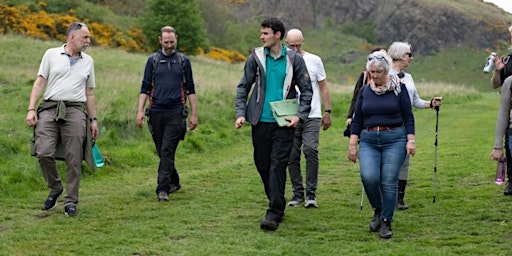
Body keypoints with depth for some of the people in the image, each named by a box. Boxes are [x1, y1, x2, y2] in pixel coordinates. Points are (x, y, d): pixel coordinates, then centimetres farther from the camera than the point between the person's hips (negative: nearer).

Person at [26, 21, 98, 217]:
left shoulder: (88, 61, 17)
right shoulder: (51, 54, 9)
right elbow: (39, 83, 5)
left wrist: (93, 119, 15)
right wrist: (31, 109, -5)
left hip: (75, 111, 2)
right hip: (49, 108, -1)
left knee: (73, 159, -3)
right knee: (43, 152, -12)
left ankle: (71, 201, 5)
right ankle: (55, 188, 12)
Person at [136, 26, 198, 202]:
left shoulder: (183, 61, 7)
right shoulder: (153, 60, 8)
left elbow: (190, 89, 9)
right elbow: (145, 88, 8)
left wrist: (194, 114, 4)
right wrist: (140, 110, -3)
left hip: (175, 112, -2)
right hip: (156, 112, 2)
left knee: (167, 151, -11)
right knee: (162, 152, 9)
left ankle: (162, 189, -11)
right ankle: (174, 182, 27)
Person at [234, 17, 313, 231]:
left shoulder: (294, 59, 1)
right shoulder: (256, 57, 4)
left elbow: (306, 90, 6)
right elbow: (243, 87, 9)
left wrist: (299, 115, -7)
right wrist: (241, 113, -3)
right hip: (260, 121, 3)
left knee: (278, 165, -10)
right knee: (262, 164, 9)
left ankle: (274, 214, -9)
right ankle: (277, 204, 27)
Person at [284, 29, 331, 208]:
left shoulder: (314, 61, 5)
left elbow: (323, 87, 9)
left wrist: (327, 112, 4)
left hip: (312, 116, -1)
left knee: (311, 151, -14)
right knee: (292, 156, 3)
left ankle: (311, 194, -7)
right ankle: (298, 194, 14)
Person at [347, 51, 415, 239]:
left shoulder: (399, 88, 2)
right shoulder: (364, 91, 11)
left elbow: (408, 116, 2)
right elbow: (357, 119, 12)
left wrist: (410, 140, -6)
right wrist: (352, 144, 6)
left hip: (394, 139, -2)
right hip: (368, 141, 2)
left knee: (389, 182, -8)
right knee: (369, 177, -18)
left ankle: (386, 222, 6)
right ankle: (378, 210, 9)